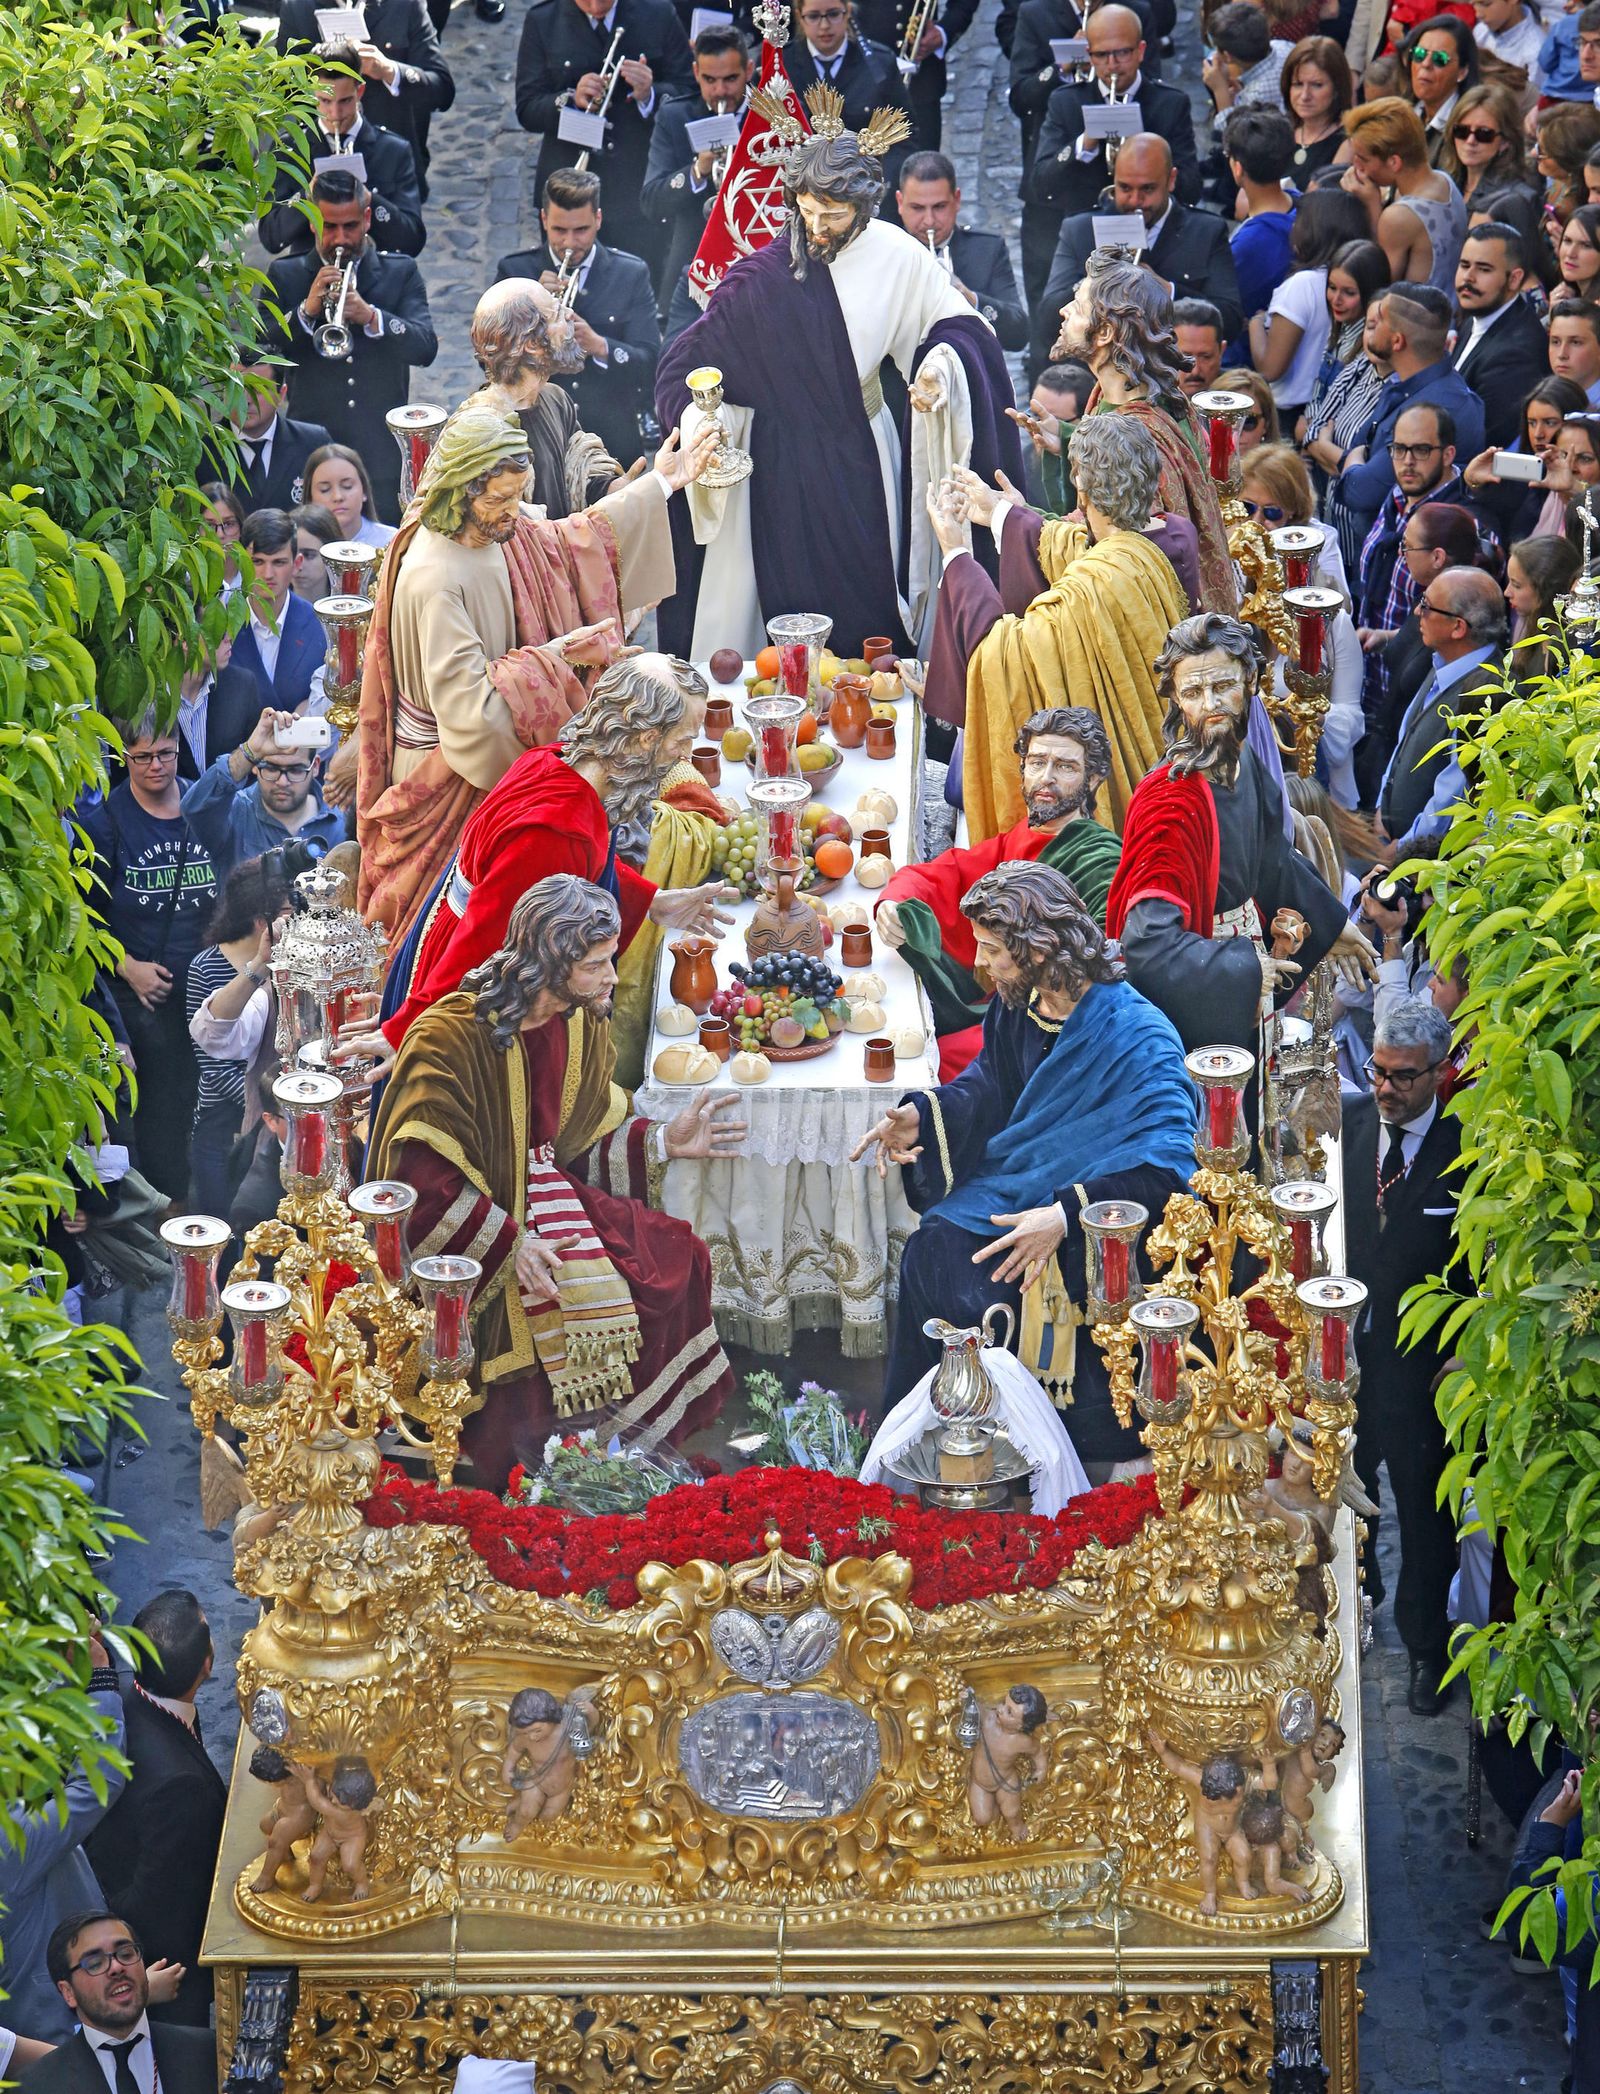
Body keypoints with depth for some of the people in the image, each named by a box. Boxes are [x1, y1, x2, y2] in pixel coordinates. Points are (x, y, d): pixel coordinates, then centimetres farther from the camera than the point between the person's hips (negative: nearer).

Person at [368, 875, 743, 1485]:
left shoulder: (582, 1025, 1)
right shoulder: (451, 1036, -23)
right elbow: (418, 1172, -26)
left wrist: (663, 1142, 3)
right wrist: (508, 1245, -28)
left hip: (541, 1196, 7)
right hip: (461, 1234, -7)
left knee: (678, 1261, -6)